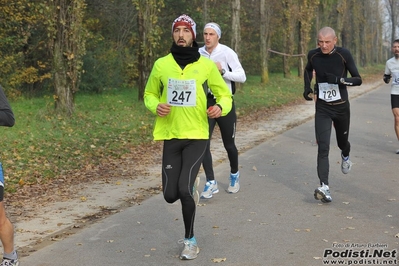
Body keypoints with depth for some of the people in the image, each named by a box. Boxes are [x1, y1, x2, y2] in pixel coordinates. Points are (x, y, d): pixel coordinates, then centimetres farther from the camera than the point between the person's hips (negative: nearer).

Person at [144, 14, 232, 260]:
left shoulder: (207, 65, -4)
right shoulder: (161, 65, 0)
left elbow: (225, 95, 5)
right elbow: (149, 94, 13)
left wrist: (221, 107, -18)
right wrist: (156, 106, -10)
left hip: (197, 136, -2)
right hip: (171, 136, 3)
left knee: (184, 190, -16)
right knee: (170, 195, 4)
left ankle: (190, 241, 7)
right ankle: (192, 185, 44)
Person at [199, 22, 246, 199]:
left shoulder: (227, 52, -10)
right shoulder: (198, 54, 2)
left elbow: (242, 77, -12)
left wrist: (222, 70, -24)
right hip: (205, 103, 3)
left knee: (229, 144, 10)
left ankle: (234, 175, 36)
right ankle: (211, 183, -1)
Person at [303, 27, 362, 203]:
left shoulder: (344, 54, -15)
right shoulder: (313, 55, -7)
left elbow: (358, 80, -14)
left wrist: (339, 79, -30)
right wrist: (307, 87, 2)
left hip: (341, 107, 0)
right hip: (322, 108, 0)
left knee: (342, 142, 20)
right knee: (323, 148, -14)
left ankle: (345, 156, 57)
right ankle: (324, 187, -20)